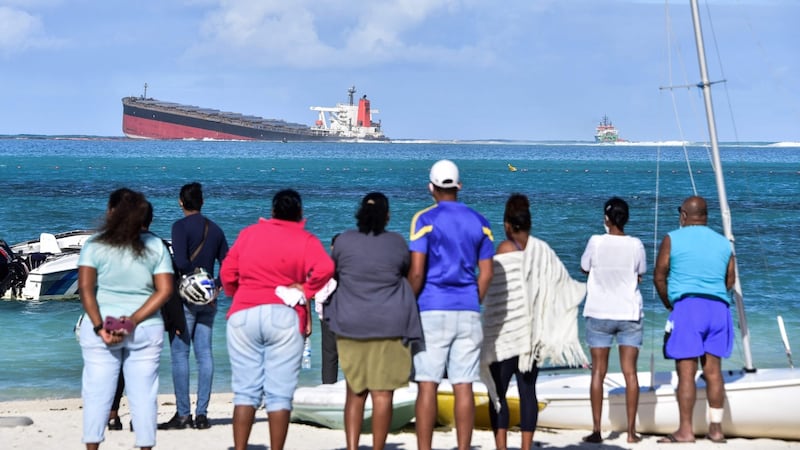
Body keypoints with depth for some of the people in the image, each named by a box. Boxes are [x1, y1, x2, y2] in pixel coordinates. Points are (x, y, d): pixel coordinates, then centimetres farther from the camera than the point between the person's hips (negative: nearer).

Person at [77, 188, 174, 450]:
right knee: (143, 395, 5)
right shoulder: (156, 246, 4)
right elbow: (165, 290, -5)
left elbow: (85, 288, -12)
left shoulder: (95, 245, -3)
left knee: (97, 393, 3)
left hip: (101, 329, -2)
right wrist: (134, 321, -10)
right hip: (146, 330, 2)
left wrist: (99, 327, -13)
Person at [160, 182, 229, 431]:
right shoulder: (215, 229, 11)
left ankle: (183, 414, -3)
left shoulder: (181, 226, -8)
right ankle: (201, 414, 6)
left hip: (185, 298, -6)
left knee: (180, 354, -2)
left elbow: (181, 262, -21)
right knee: (205, 354, 6)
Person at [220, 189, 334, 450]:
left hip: (242, 315, 3)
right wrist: (305, 290, 0)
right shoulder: (305, 240, 2)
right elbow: (324, 269, -15)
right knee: (280, 395, 0)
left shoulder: (248, 233, 11)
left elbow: (227, 273, 11)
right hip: (284, 316, -2)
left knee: (245, 391, 6)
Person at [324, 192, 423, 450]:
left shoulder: (344, 241, 0)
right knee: (382, 393, 0)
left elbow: (333, 272, 13)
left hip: (351, 325, 2)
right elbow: (408, 275, 12)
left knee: (355, 392, 10)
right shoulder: (397, 243, -2)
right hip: (389, 325, -2)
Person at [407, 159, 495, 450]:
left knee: (427, 386, -2)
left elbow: (416, 271, -11)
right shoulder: (479, 222, 9)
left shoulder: (425, 219, -5)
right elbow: (486, 273, 7)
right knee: (463, 387, 3)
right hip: (468, 313, 4)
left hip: (432, 311, -4)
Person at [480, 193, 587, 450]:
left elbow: (499, 293, -14)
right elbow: (562, 282, 12)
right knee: (527, 390, 7)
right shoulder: (542, 250, 5)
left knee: (498, 391, 0)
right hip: (533, 333, 5)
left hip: (505, 333, -5)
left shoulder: (506, 249, -10)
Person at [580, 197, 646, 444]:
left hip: (599, 314, -1)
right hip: (629, 314, 1)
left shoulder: (596, 242, -10)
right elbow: (640, 274, 5)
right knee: (630, 371, 4)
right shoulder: (635, 245, -6)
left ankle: (597, 430, 2)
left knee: (598, 371, 5)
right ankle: (631, 431, 2)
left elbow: (584, 267, 5)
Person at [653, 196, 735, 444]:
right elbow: (730, 280, 14)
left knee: (686, 371, -5)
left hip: (686, 306, -4)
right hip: (719, 308, 5)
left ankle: (685, 430, -7)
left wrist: (668, 304, 14)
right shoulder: (723, 243, 13)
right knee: (713, 370, 8)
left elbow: (659, 277, 1)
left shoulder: (673, 239, 1)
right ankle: (716, 428, 8)